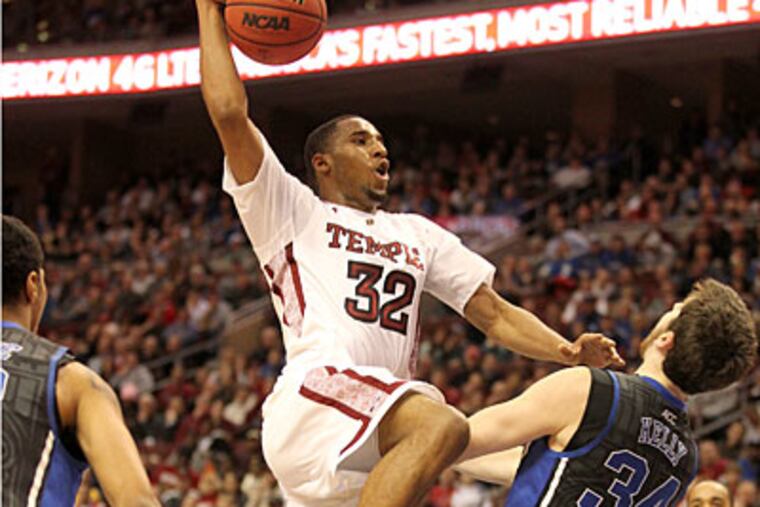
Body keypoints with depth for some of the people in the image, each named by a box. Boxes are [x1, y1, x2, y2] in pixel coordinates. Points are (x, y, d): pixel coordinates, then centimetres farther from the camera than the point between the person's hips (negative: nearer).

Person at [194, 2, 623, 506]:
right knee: (442, 426, -34)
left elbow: (494, 313, 24)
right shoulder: (293, 212, 14)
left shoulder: (418, 234, 31)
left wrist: (567, 351, 6)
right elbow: (229, 112, 3)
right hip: (314, 396, -7)